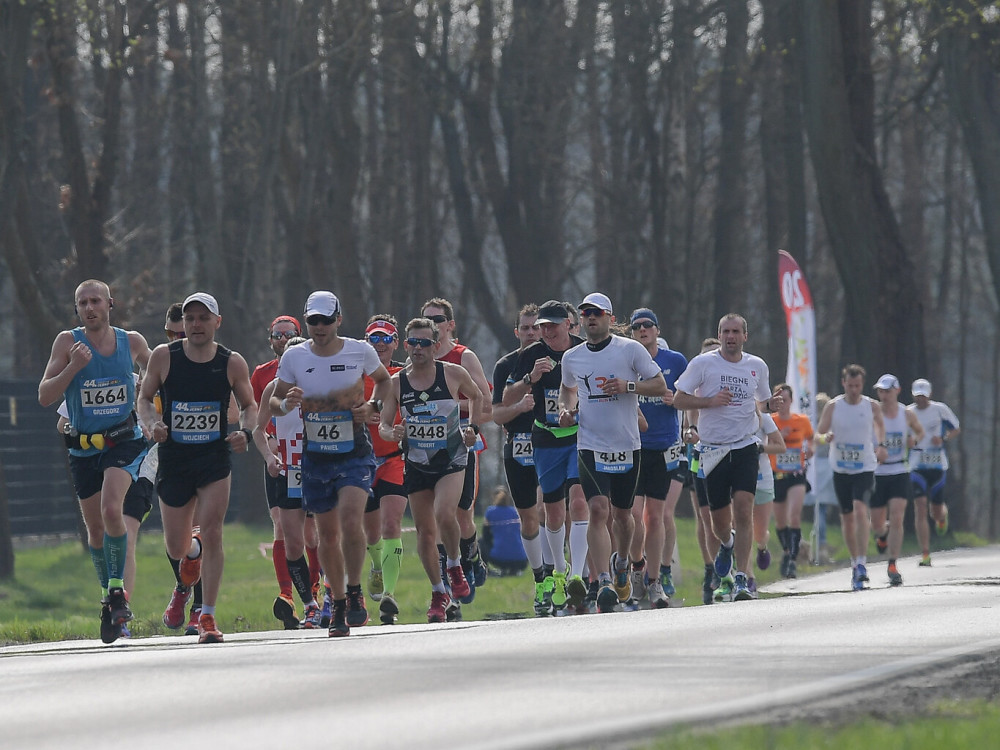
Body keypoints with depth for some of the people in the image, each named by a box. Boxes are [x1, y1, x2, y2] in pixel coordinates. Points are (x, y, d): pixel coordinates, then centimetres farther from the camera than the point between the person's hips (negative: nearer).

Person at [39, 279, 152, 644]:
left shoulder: (132, 341, -2)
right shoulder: (68, 342, -6)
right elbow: (44, 396, -11)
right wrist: (73, 366, -25)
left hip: (124, 442, -1)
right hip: (84, 448, 1)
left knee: (111, 510, -25)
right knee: (95, 528, 9)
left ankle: (117, 588, -12)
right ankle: (108, 596, 28)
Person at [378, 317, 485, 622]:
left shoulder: (453, 374, -7)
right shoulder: (397, 383, -3)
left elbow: (477, 396, 13)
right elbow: (383, 425, 2)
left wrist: (473, 428, 1)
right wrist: (392, 433, -20)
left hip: (451, 460, -2)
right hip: (416, 464, 3)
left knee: (444, 514, -26)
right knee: (425, 531, 5)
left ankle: (454, 566, 2)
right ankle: (438, 593, 21)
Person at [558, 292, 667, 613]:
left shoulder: (630, 349, -2)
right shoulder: (572, 357, 7)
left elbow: (660, 385, -1)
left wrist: (628, 386, -16)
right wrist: (566, 409, 6)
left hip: (626, 445, 0)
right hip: (590, 446, 0)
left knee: (621, 513, 13)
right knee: (598, 510, -18)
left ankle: (621, 562, 44)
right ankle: (604, 584, -25)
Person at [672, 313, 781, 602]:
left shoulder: (757, 366, 8)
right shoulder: (703, 363, -2)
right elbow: (678, 400, -3)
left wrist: (769, 405, -1)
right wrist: (711, 401, -17)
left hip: (745, 448, 1)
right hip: (713, 449, -1)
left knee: (743, 509, -17)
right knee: (719, 519, 7)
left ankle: (740, 578, -15)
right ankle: (727, 543, 45)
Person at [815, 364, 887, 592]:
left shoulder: (872, 406, -2)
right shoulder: (833, 406, -4)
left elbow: (879, 424, 19)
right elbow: (819, 432, -6)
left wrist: (881, 445, 6)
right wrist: (826, 437, -28)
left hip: (865, 468, -2)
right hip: (841, 469, 2)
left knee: (860, 509, -22)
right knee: (846, 517, 10)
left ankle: (861, 564, -26)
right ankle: (855, 561, 27)